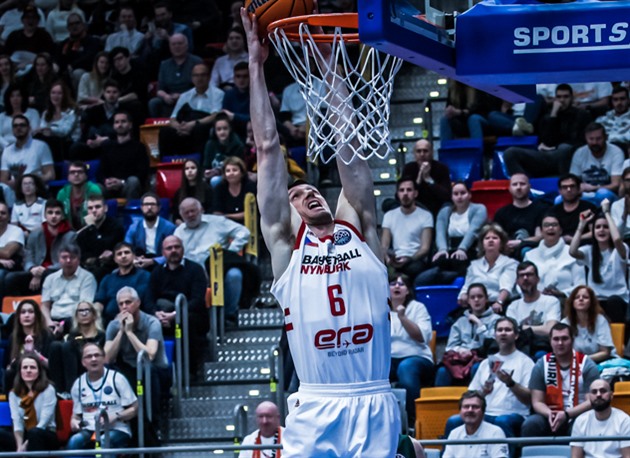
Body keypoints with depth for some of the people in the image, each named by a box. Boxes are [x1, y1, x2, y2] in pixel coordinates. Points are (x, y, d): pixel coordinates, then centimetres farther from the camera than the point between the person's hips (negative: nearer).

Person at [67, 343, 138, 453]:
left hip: (117, 430, -3)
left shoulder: (117, 379, -1)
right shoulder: (78, 384, 11)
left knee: (105, 442, -39)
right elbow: (76, 414, 20)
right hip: (89, 430, 3)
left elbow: (135, 408, 1)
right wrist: (74, 421, -4)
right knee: (74, 442, -31)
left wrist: (116, 416, -16)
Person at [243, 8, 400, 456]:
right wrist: (256, 64, 10)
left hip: (374, 402, 2)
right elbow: (268, 148, 10)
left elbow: (349, 144, 14)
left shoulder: (360, 231, 14)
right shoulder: (286, 243, 10)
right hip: (314, 406, -1)